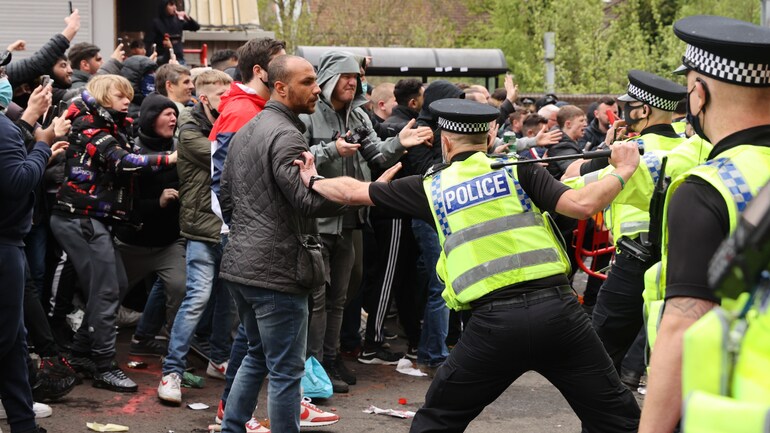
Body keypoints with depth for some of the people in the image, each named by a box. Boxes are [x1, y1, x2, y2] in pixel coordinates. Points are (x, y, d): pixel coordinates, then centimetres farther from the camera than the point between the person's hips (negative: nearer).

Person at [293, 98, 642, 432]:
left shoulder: (432, 187, 13)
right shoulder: (518, 169, 9)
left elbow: (352, 192, 23)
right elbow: (582, 204, -5)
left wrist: (313, 181, 43)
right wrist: (622, 173, 12)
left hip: (494, 321, 0)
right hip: (556, 307, 0)